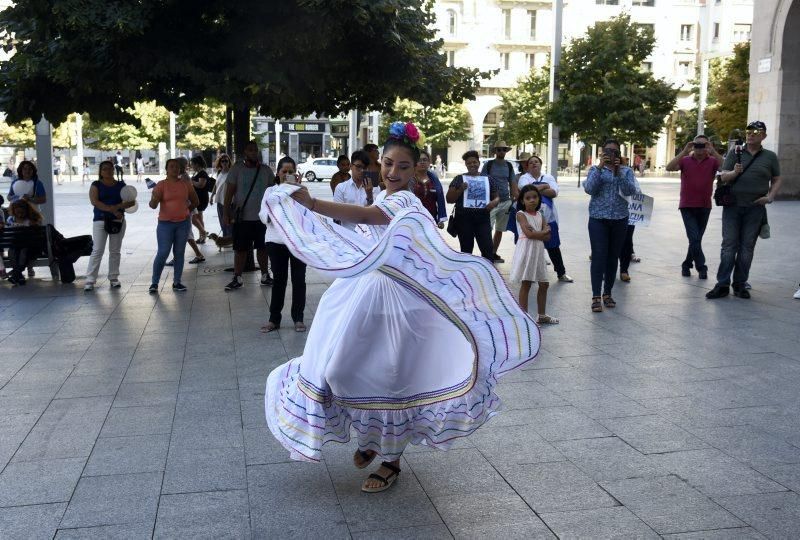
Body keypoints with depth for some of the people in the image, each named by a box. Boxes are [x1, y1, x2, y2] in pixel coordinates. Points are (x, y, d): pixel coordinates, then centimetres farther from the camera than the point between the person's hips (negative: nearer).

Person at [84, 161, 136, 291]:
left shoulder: (121, 185, 10)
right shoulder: (96, 185, 3)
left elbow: (132, 201, 3)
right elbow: (94, 201, -12)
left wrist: (118, 206, -15)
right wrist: (112, 210, -22)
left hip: (118, 221, 3)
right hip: (100, 221, -2)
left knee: (115, 251, 7)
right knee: (97, 251, -6)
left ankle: (114, 278, 15)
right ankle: (90, 280, -6)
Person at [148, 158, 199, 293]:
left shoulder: (185, 183, 5)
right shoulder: (161, 185, -6)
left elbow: (195, 201, 17)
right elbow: (153, 205, -14)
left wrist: (187, 211, 10)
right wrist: (154, 199, -33)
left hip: (183, 223, 3)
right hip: (165, 224, -3)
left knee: (179, 253, 8)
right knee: (163, 253, -8)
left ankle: (177, 283, 16)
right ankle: (154, 283, 2)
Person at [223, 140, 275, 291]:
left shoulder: (266, 170, 4)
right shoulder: (237, 169, -2)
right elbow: (229, 192, -3)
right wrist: (226, 212, -8)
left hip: (262, 216, 2)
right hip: (242, 217, -2)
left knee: (262, 247, 11)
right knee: (240, 249, 3)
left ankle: (265, 276, 22)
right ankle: (237, 278, 10)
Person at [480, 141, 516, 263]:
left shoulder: (509, 166, 11)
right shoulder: (488, 165, -2)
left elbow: (512, 184, 14)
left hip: (505, 202, 5)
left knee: (500, 230, 12)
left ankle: (494, 253, 22)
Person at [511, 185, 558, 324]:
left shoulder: (540, 215, 12)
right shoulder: (521, 214, -7)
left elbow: (547, 237, 2)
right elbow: (529, 234, -20)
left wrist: (536, 233, -14)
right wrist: (543, 231, -7)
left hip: (538, 252, 7)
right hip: (526, 251, -7)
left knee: (544, 284, 11)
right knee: (526, 284, -4)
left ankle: (542, 315, 24)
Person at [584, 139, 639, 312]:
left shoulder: (626, 171, 8)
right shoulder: (595, 169, 5)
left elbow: (630, 191, -8)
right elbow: (589, 189, -11)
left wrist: (619, 172, -18)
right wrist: (600, 167, -17)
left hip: (619, 219, 2)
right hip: (598, 218, -2)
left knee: (613, 257, 7)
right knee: (599, 256, -9)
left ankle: (607, 294, 17)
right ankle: (596, 297, -8)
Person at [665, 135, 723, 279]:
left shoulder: (712, 161, 1)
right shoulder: (685, 160, -1)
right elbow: (669, 168, -17)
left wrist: (713, 151, -23)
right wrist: (684, 151, -21)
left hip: (704, 207, 2)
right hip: (687, 207, -2)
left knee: (696, 239, 12)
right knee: (694, 238, -11)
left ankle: (687, 264, 28)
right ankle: (701, 267, 0)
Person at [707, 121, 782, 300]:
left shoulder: (770, 157, 8)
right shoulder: (735, 153, 8)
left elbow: (777, 180, 12)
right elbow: (723, 177, 2)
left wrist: (770, 197, -5)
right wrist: (734, 172, -19)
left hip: (755, 208, 0)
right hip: (732, 206, 0)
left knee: (747, 247, 3)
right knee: (729, 246, -2)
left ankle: (740, 285, 11)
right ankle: (722, 285, -1)